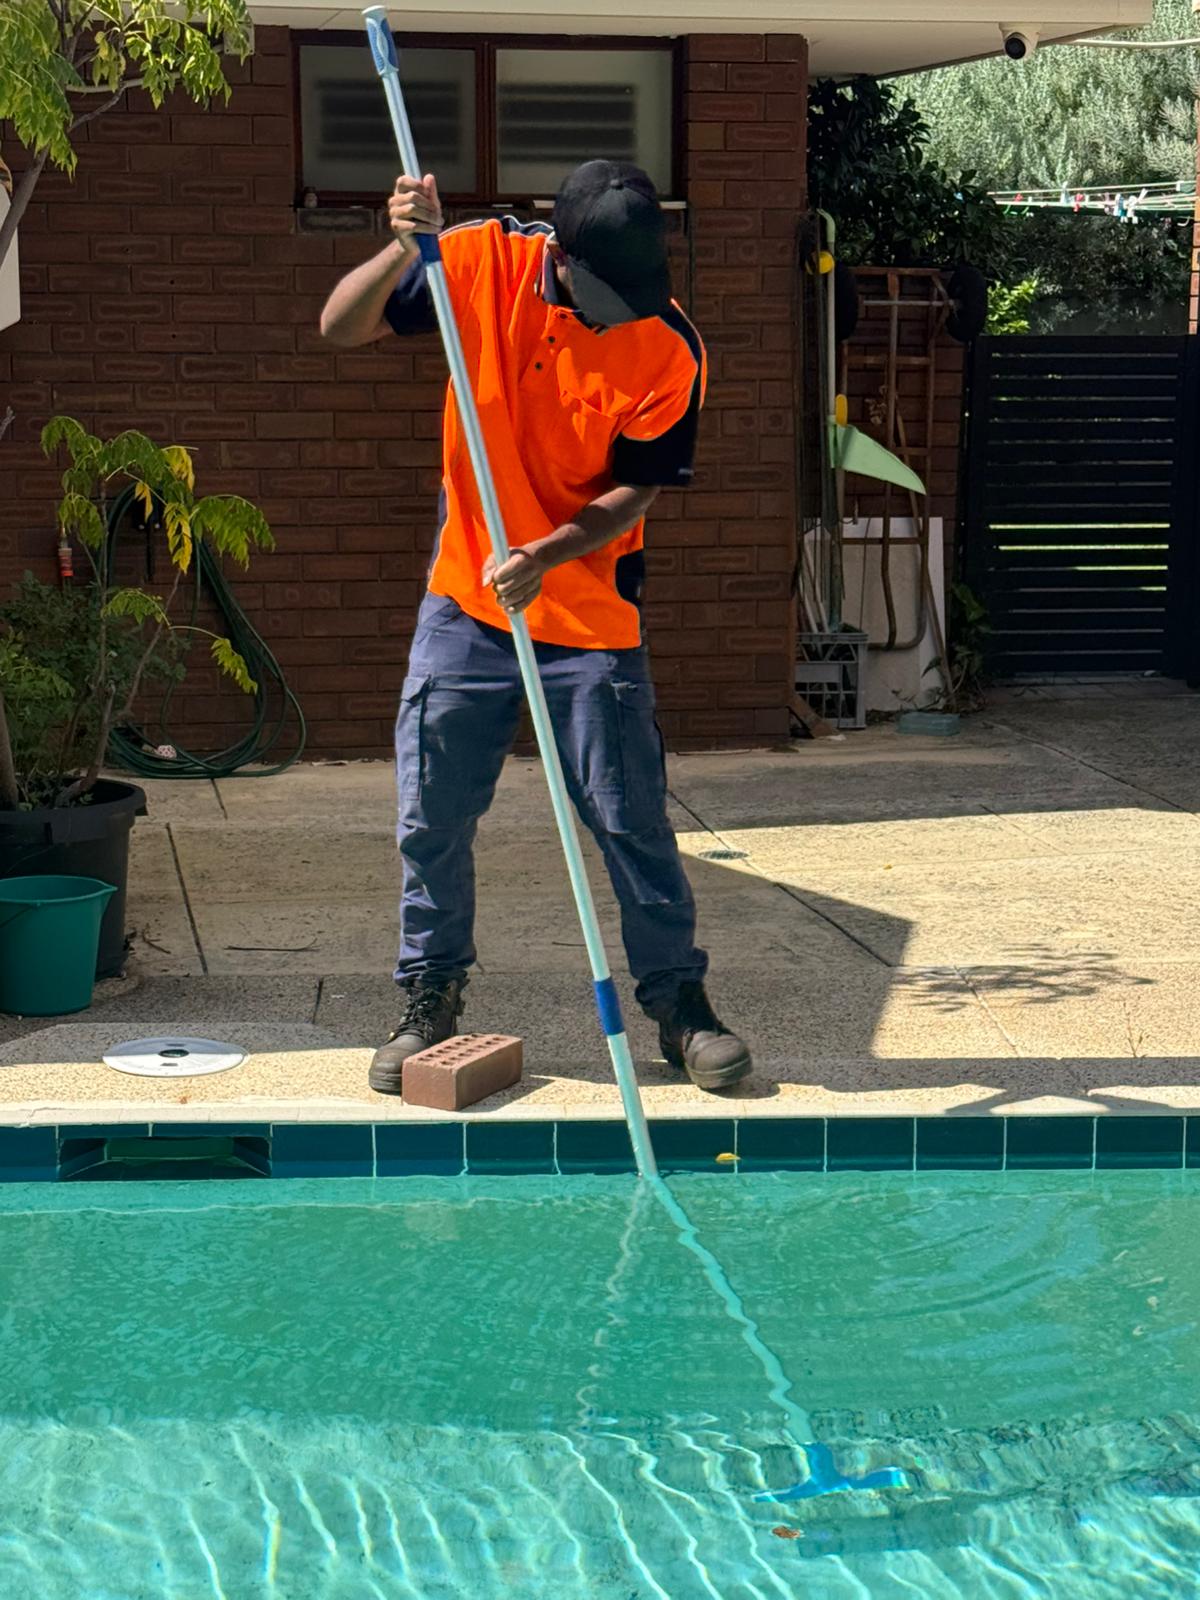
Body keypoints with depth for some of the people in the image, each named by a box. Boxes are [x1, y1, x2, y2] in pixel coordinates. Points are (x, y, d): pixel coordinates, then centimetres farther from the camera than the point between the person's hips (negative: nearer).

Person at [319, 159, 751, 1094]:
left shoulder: (670, 348, -14)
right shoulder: (482, 262, -8)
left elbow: (637, 490, -11)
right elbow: (341, 328, -4)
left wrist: (548, 553, -27)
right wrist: (402, 250, -22)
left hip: (590, 617, -2)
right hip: (463, 605, 2)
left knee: (634, 822, 1)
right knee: (431, 817, 6)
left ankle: (681, 1005, 16)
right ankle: (431, 1005, 23)